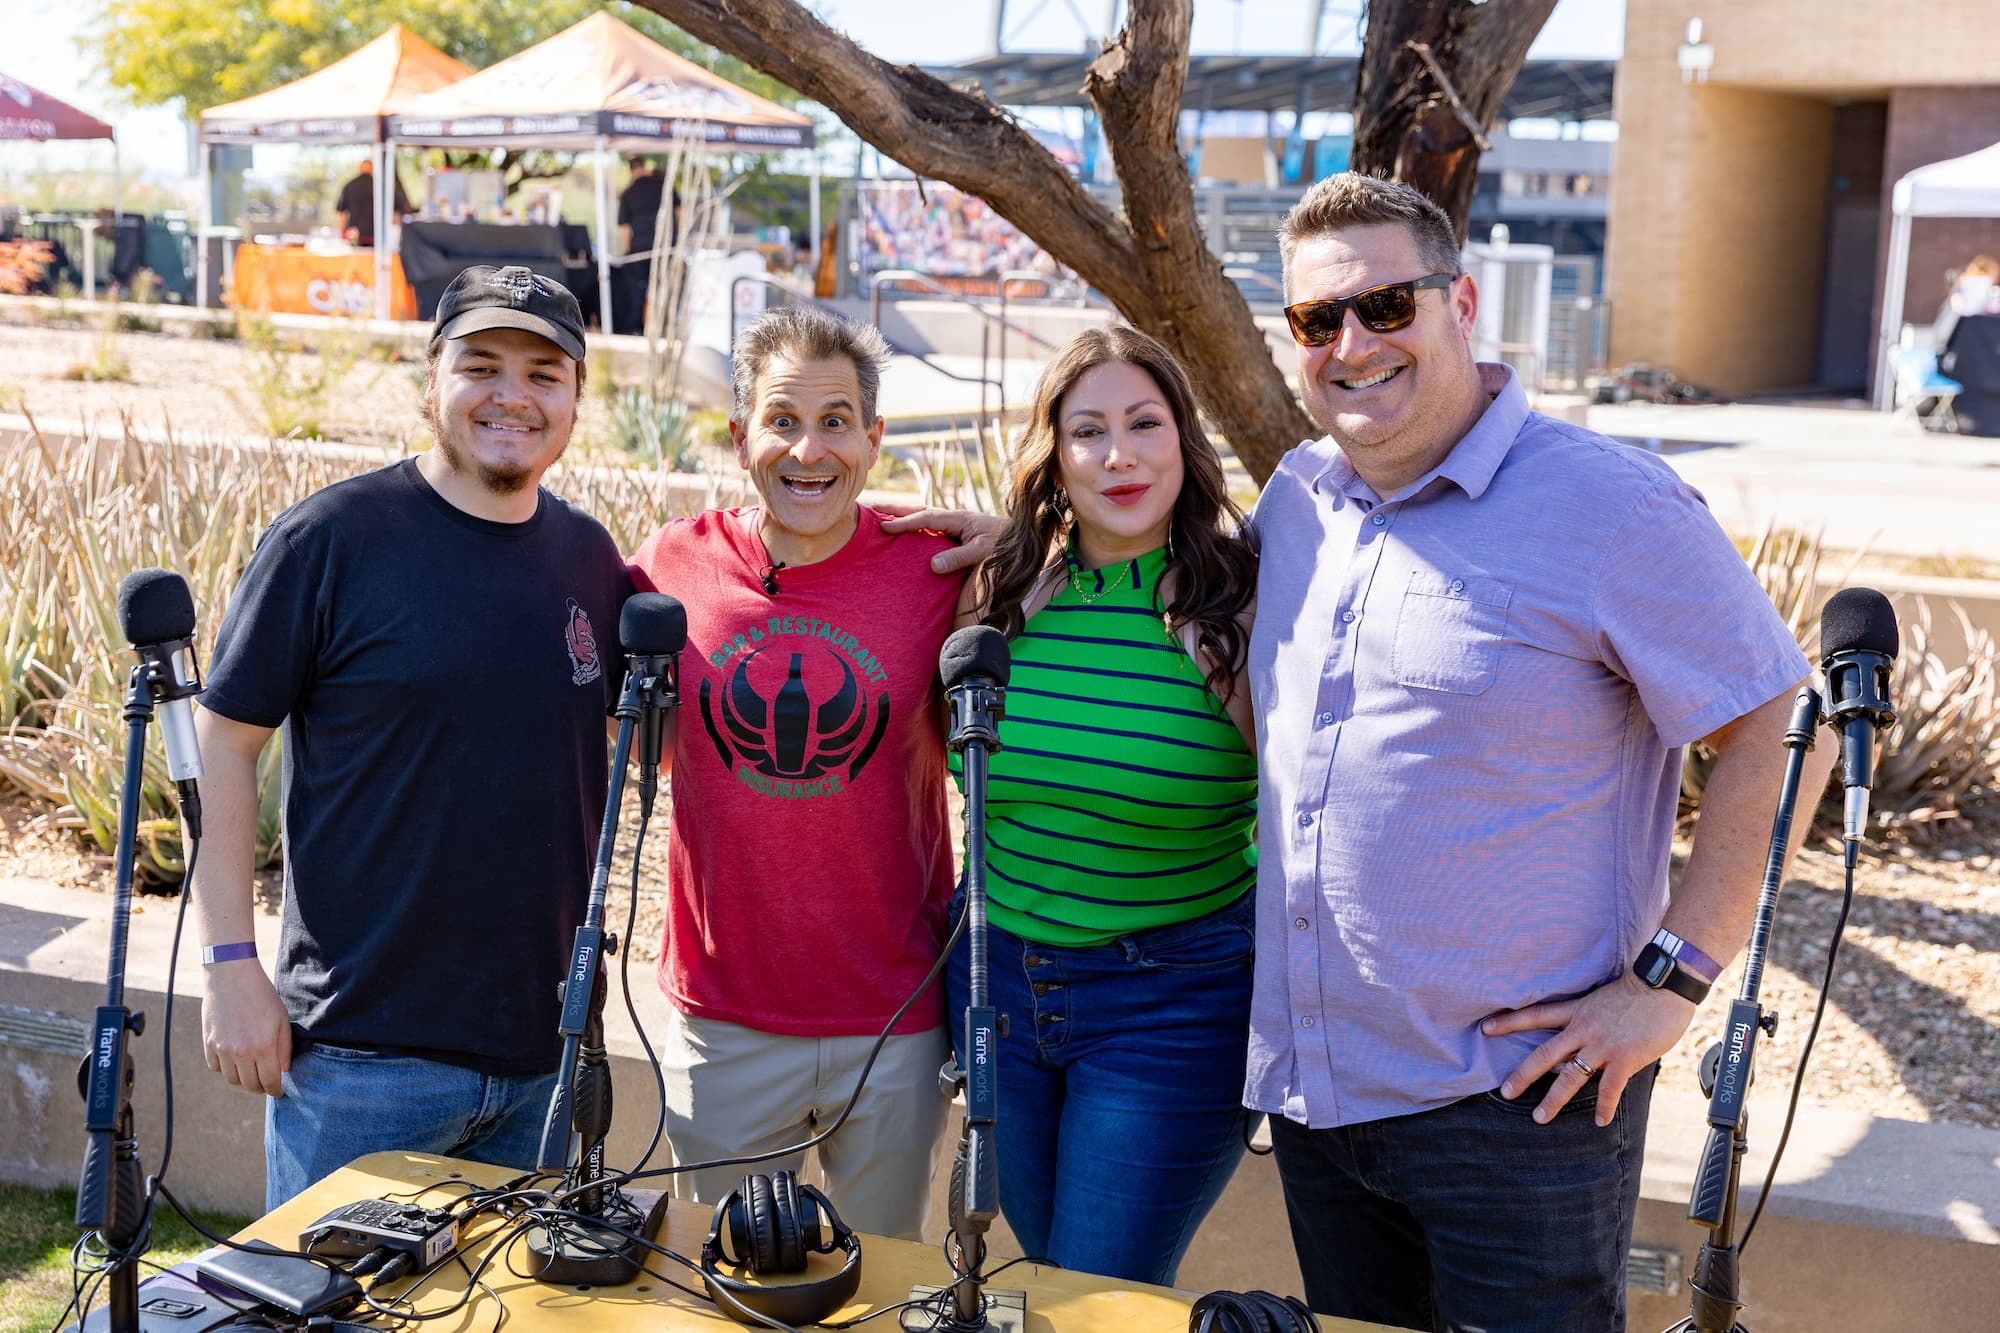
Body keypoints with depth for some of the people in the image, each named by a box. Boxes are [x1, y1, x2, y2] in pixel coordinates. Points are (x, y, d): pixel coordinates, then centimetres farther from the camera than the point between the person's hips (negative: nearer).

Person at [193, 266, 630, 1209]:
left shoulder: (591, 558, 5)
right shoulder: (329, 539, -9)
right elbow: (223, 743, -6)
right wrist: (230, 964, -10)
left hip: (545, 1049, 5)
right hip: (361, 1048, -4)